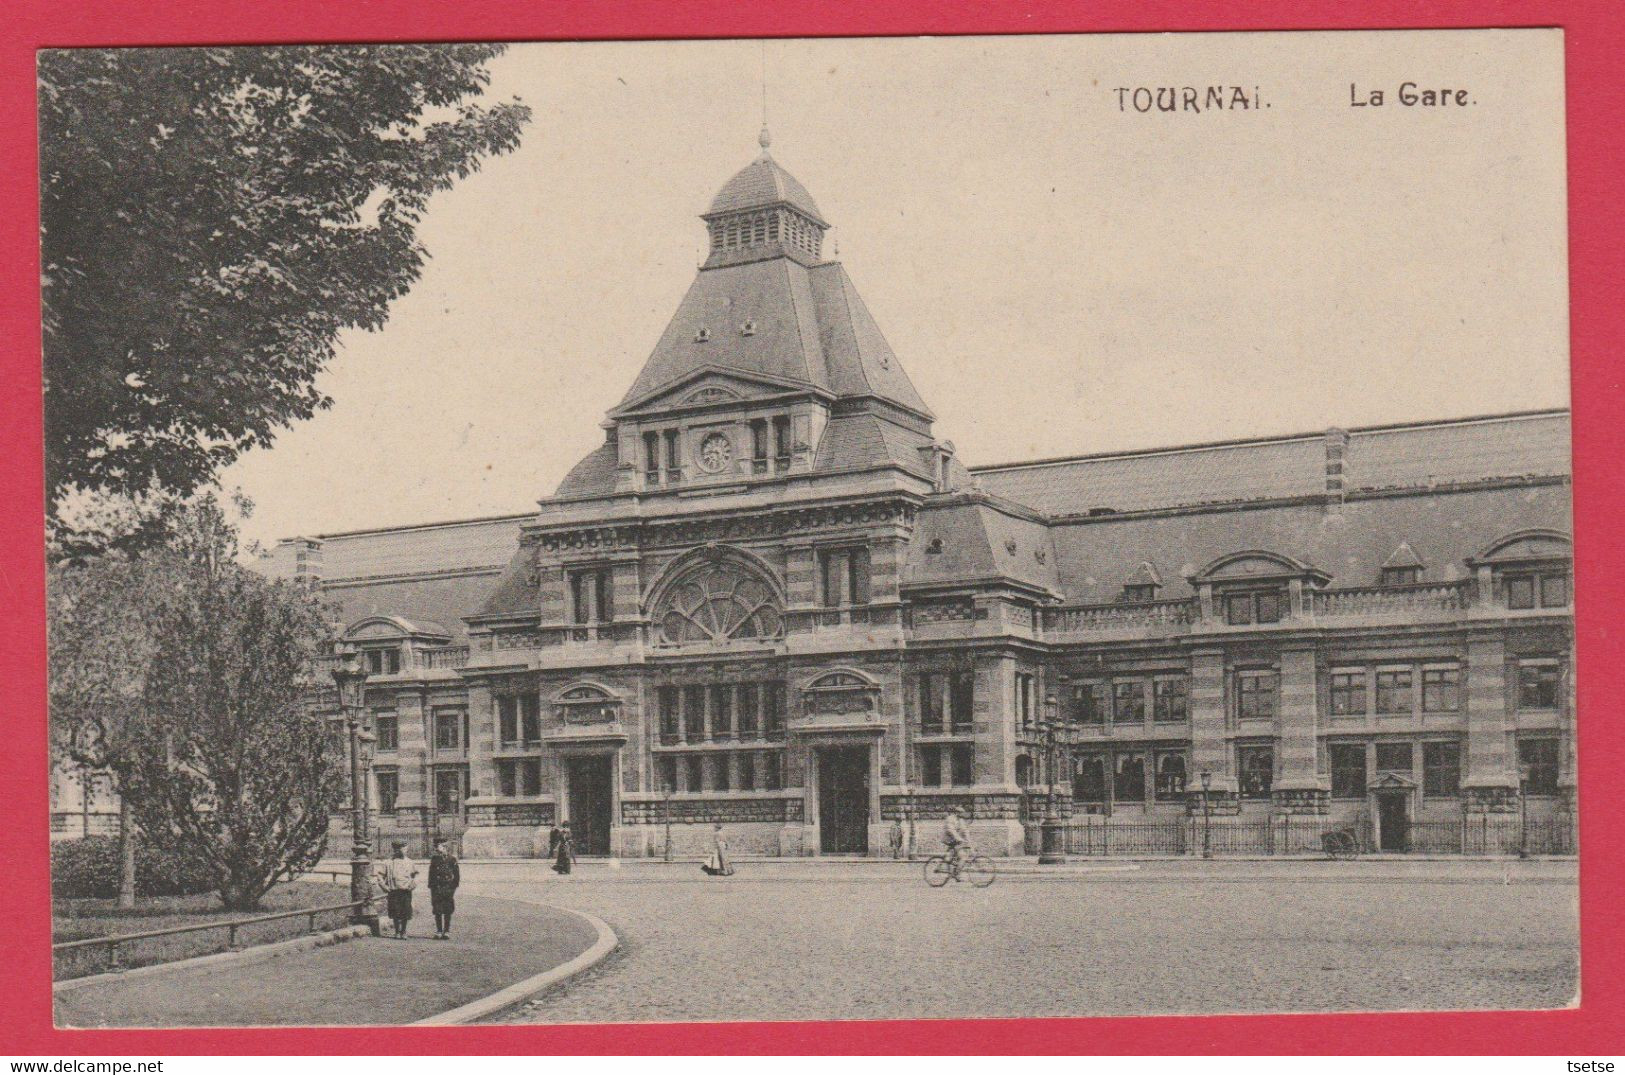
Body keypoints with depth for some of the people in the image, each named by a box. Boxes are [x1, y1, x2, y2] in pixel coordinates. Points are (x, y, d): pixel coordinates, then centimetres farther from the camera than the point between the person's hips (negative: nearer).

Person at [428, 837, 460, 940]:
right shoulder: (434, 859, 11)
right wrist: (431, 888, 8)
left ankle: (447, 932, 3)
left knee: (447, 912, -2)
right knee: (437, 912, 1)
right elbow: (431, 874, 14)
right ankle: (438, 932, 7)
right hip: (436, 888, 3)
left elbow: (457, 873, 1)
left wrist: (455, 887, -3)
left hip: (448, 888, -3)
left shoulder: (451, 858, 0)